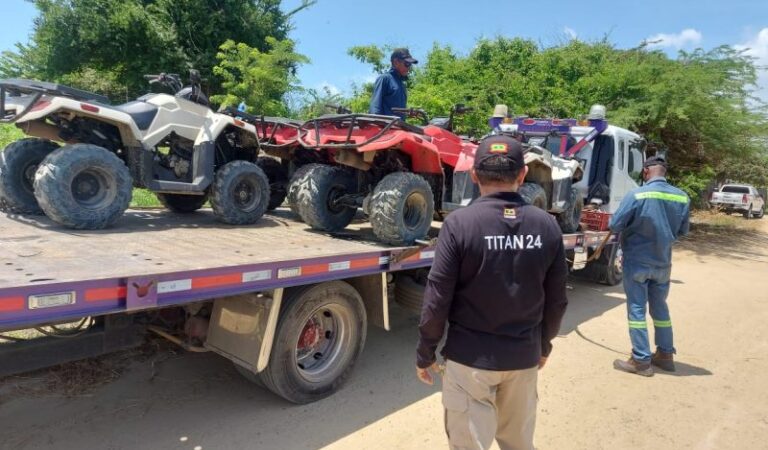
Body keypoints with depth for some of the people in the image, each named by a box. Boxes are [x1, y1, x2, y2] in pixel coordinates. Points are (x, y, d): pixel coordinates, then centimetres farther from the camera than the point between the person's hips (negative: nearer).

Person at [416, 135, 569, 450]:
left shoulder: (459, 223, -17)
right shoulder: (547, 225, -5)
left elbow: (438, 299, -15)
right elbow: (556, 300, 3)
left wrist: (425, 353, -2)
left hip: (470, 357, -4)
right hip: (524, 356, 5)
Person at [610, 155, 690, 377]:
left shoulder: (636, 195, -17)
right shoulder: (682, 198, -2)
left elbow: (615, 226, -14)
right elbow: (682, 231, 9)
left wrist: (633, 225, 8)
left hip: (637, 262, -5)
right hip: (663, 263, 5)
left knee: (636, 310, 3)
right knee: (660, 308, 19)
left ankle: (641, 360, 8)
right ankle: (665, 355, 30)